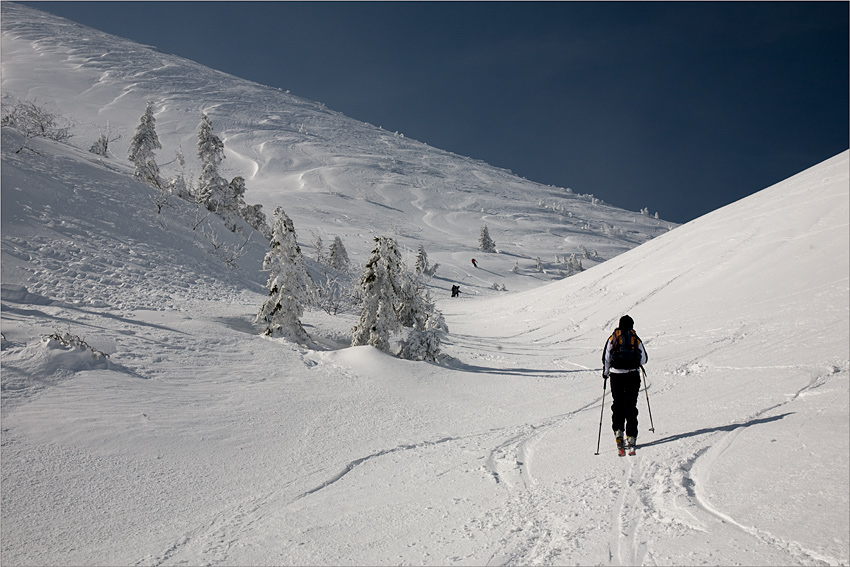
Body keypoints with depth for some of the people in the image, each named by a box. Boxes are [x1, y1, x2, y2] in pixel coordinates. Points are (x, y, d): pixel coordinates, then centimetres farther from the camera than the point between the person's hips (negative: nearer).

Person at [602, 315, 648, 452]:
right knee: (631, 406, 5)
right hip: (633, 375, 0)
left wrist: (605, 373, 17)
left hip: (616, 375, 0)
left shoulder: (612, 338, 4)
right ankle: (631, 437, 2)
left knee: (618, 404, 12)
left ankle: (618, 430, -4)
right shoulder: (636, 339, 5)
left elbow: (606, 358, 2)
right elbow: (644, 360, 8)